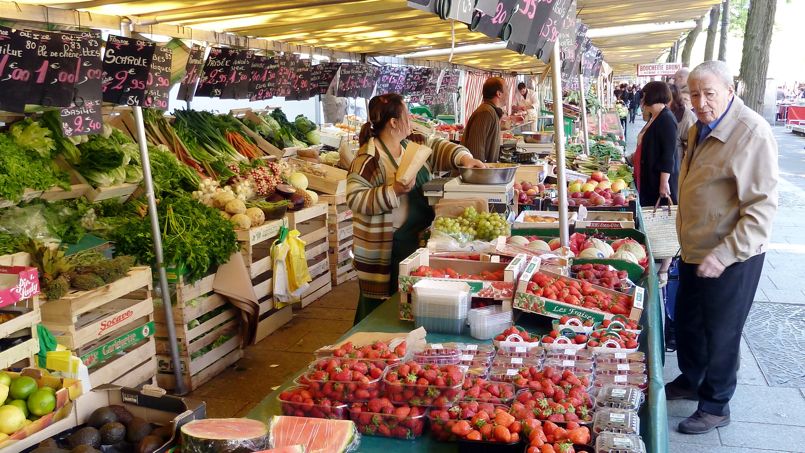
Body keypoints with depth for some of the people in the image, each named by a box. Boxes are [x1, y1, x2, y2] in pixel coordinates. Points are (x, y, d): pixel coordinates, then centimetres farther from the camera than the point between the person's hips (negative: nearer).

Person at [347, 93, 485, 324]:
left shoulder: (412, 145, 8)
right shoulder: (369, 158, -17)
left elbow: (437, 148, 11)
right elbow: (355, 199, -21)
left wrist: (464, 158, -8)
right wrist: (393, 191, -29)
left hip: (417, 238, 9)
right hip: (385, 249, -8)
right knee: (378, 305, 2)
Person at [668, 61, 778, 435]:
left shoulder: (751, 132, -21)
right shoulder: (700, 129, 7)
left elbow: (762, 206, -25)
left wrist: (725, 254, -28)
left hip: (731, 258, -8)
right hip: (695, 250, 8)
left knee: (721, 334, 6)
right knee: (687, 322, 21)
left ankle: (715, 406, 24)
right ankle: (690, 380, 42)